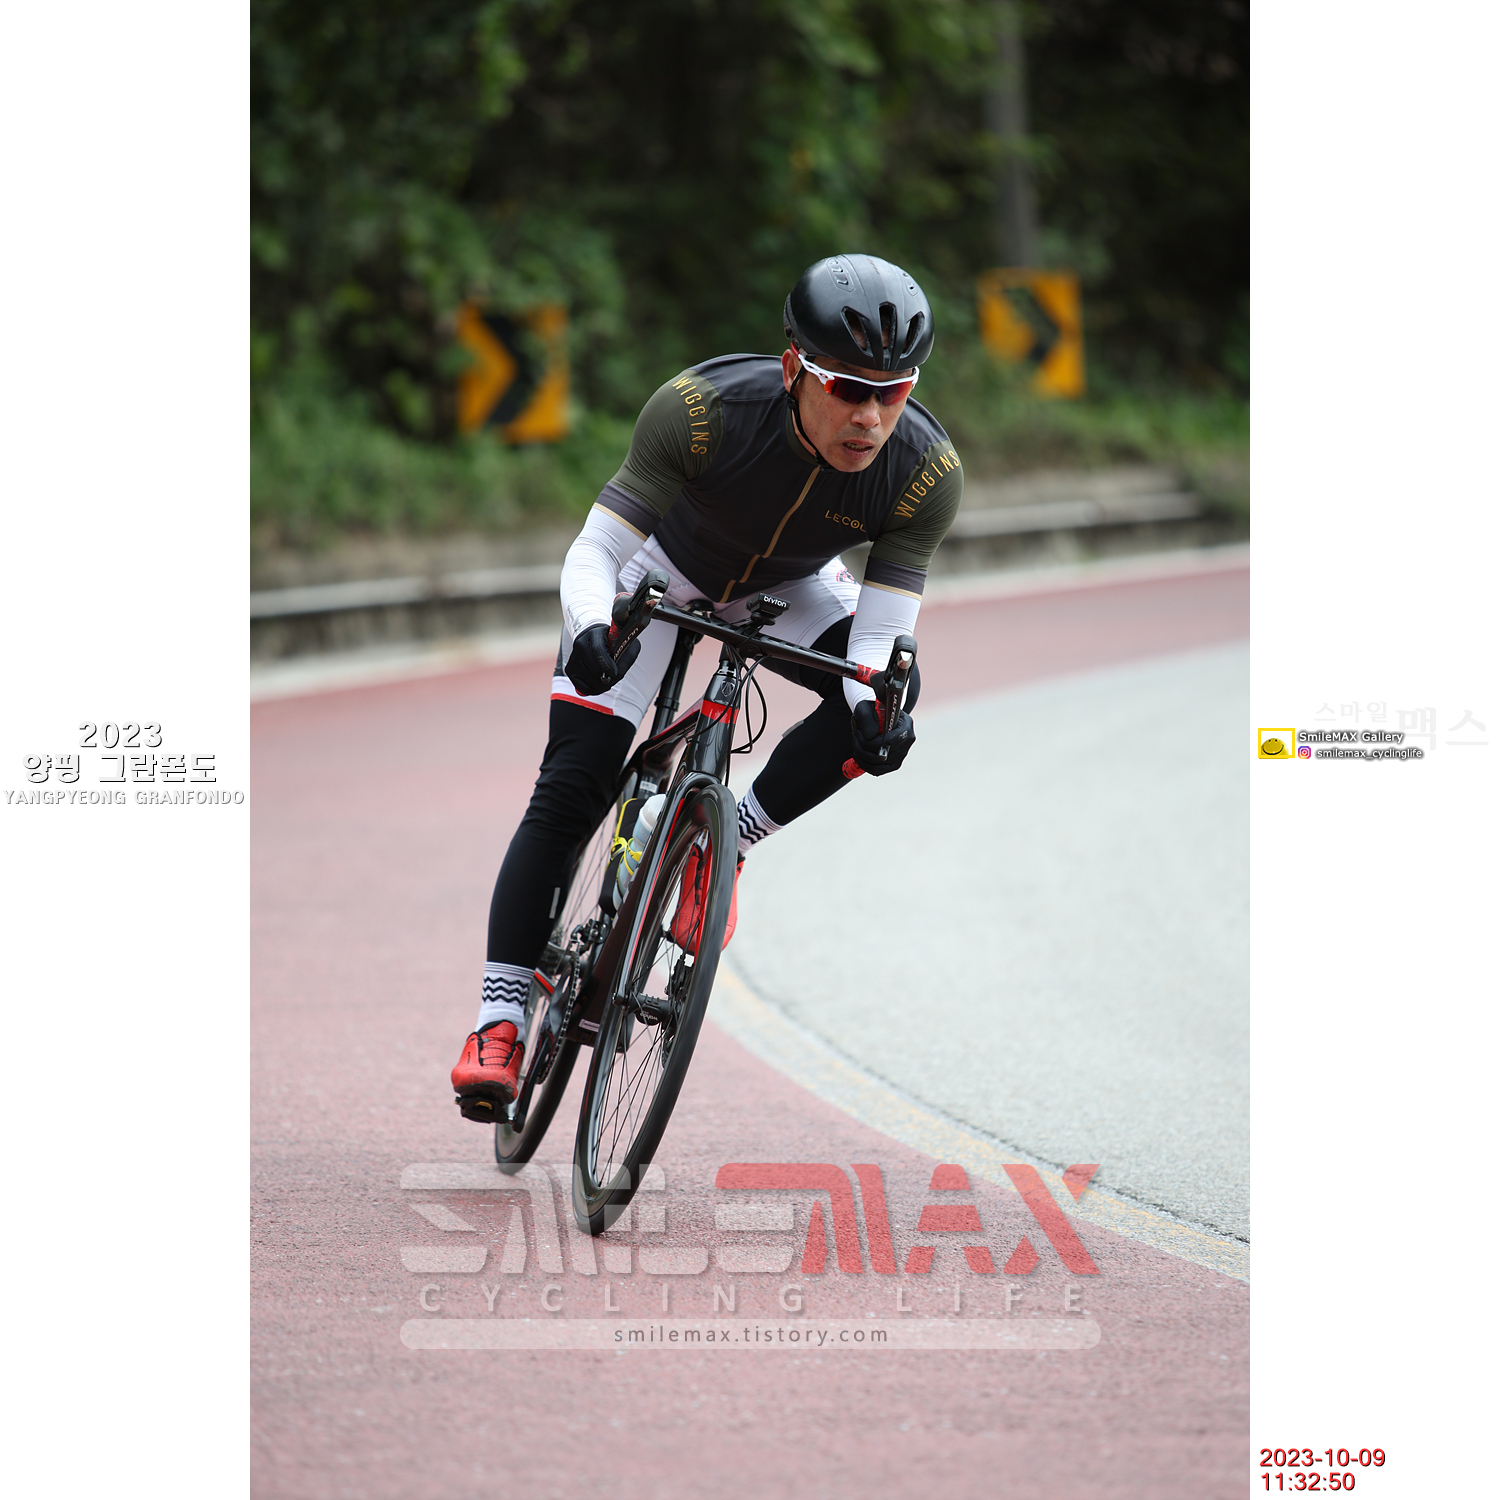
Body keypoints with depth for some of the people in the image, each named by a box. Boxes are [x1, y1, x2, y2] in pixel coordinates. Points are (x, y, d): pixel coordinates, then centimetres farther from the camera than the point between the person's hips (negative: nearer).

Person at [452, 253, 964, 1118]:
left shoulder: (927, 473, -32)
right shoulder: (702, 411, -39)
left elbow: (881, 633, -29)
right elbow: (595, 551, -34)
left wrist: (874, 706, -51)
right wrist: (593, 632, -54)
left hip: (784, 589, 3)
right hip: (663, 566, -2)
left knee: (886, 706, -25)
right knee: (571, 790, -13)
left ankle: (728, 839, -5)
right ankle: (501, 1020, -7)